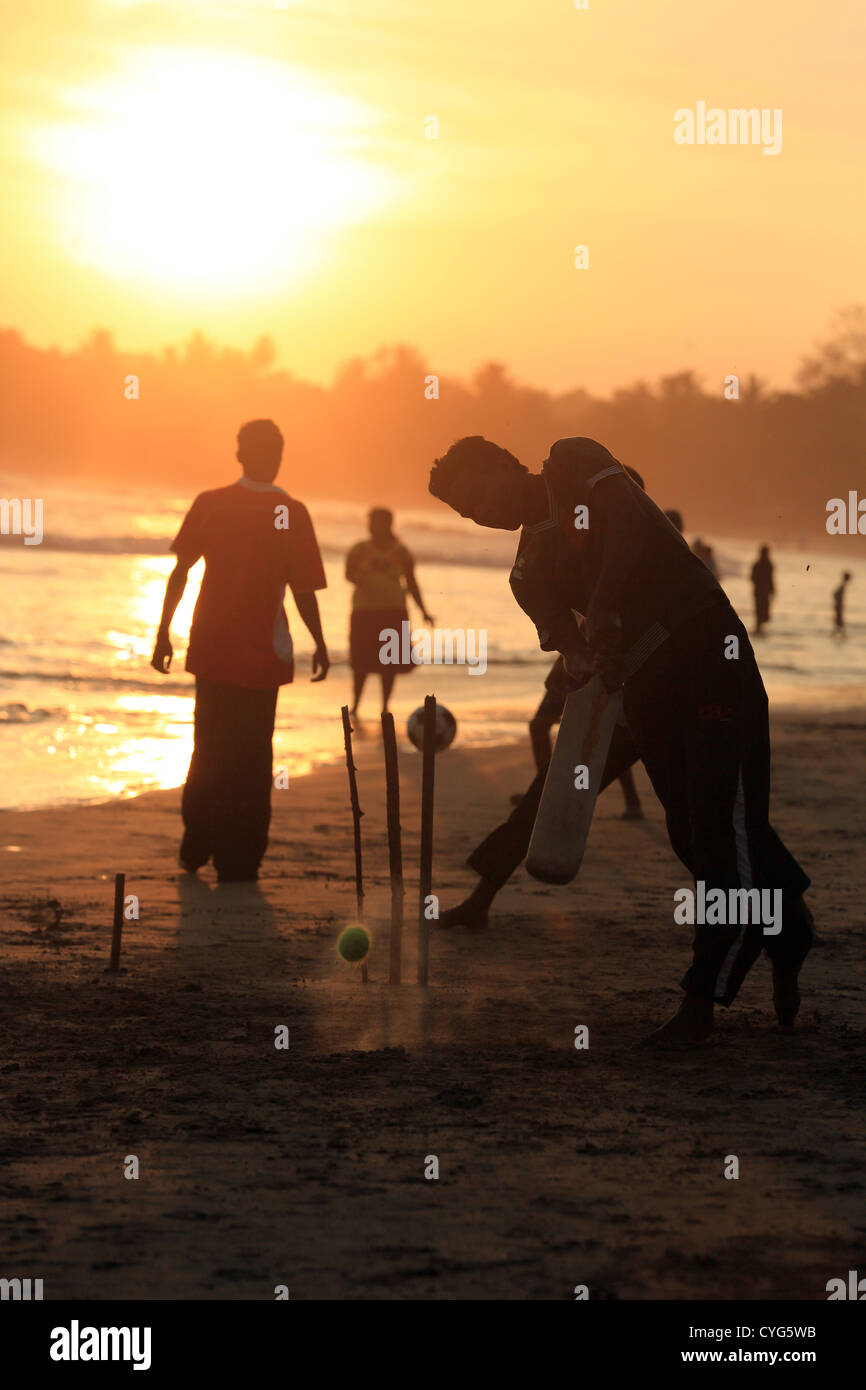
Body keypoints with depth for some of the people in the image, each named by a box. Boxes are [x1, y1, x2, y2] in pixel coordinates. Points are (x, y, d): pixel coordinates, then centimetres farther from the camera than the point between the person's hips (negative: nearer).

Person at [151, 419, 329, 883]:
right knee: (251, 756, 6)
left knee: (209, 748, 17)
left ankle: (195, 847, 19)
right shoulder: (291, 513, -7)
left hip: (211, 649, 2)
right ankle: (238, 862, 6)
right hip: (263, 654, -2)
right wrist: (320, 645, 5)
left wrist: (163, 633, 6)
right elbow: (303, 590, -7)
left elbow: (180, 571, -1)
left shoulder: (209, 504, -1)